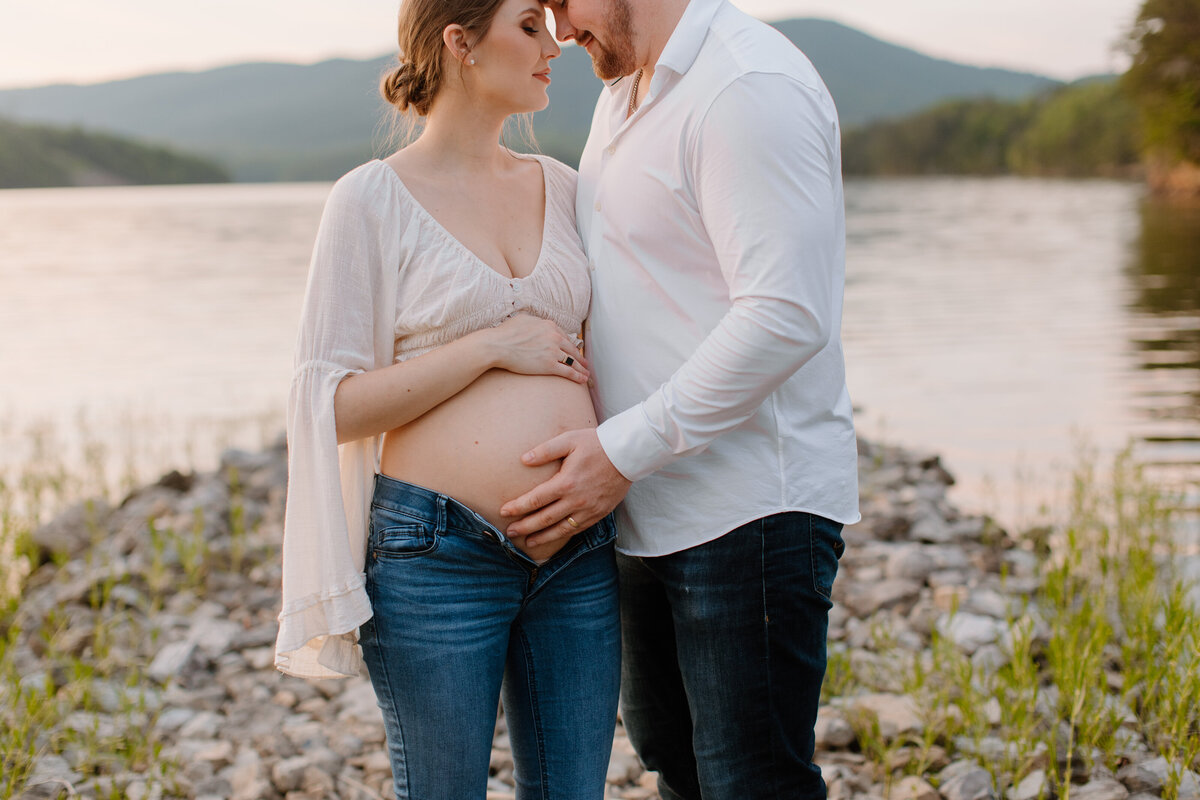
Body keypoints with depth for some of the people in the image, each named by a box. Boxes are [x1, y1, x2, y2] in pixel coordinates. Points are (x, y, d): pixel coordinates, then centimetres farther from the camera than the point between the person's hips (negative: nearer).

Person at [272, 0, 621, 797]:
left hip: (578, 556, 5)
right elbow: (334, 404, -8)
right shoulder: (371, 200, -4)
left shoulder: (558, 186, 11)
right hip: (437, 553, -5)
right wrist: (493, 347, -13)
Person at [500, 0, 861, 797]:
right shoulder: (624, 94, 14)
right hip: (651, 508, 10)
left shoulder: (750, 88, -17)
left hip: (750, 507, -10)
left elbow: (786, 318, -26)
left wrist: (623, 450, -24)